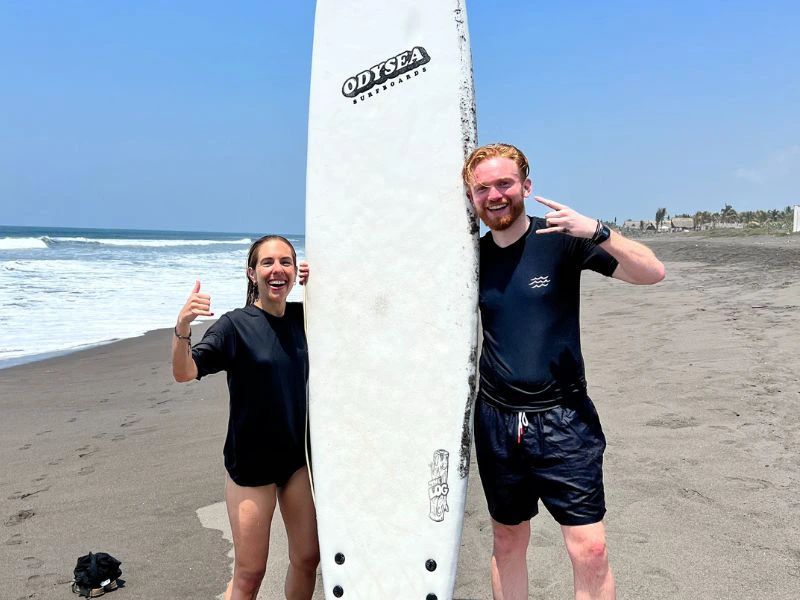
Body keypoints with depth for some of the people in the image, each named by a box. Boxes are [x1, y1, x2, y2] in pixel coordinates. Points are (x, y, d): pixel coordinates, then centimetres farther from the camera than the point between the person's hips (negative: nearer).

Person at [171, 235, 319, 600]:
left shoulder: (302, 317, 0)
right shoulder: (236, 325, -14)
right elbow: (184, 373, -22)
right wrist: (182, 329, -42)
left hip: (299, 457, 5)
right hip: (251, 462, -5)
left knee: (307, 558, 14)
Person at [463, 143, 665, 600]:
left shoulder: (561, 239, -7)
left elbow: (653, 272, -13)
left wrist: (597, 232, -29)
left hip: (562, 417, -3)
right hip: (497, 421, 4)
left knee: (590, 550, -5)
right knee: (508, 544, 15)